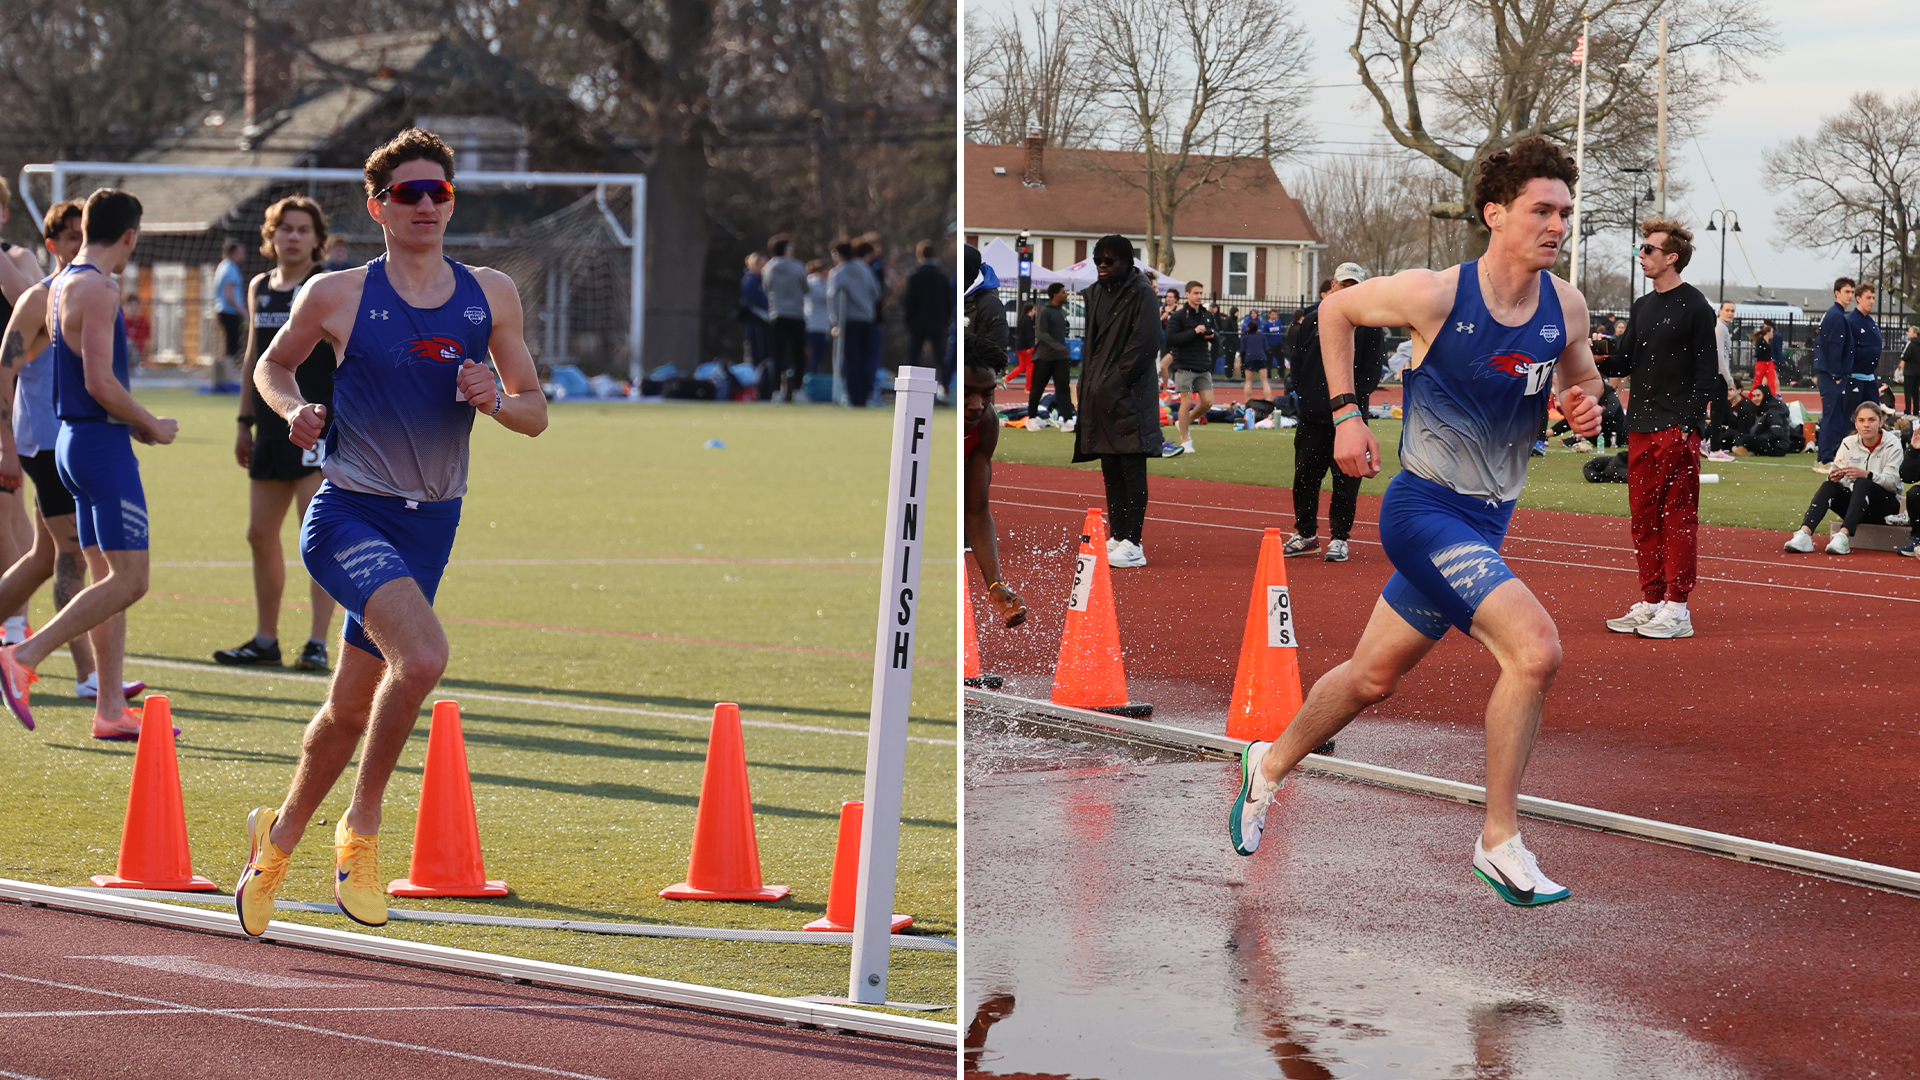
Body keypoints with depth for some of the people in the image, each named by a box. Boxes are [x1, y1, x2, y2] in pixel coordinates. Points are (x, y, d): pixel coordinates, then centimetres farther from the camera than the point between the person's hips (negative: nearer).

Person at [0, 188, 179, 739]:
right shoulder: (97, 289, -14)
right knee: (128, 580, -10)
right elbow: (100, 383, -21)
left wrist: (131, 422, 16)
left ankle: (110, 709, 8)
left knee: (110, 579, 10)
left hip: (75, 440, 10)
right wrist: (151, 425, -8)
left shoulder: (62, 284, 15)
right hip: (102, 444, -10)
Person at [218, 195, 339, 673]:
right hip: (271, 429, 7)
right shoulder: (259, 288, 14)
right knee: (261, 534, 10)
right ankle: (265, 639, 21)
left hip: (318, 430, -7)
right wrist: (245, 422, 20)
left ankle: (318, 643, -8)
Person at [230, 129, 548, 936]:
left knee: (352, 704, 14)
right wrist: (294, 409, -8)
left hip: (431, 524, 5)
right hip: (348, 514, -5)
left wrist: (496, 400, -12)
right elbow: (273, 364, 12)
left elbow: (536, 414, 10)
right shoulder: (337, 296, -5)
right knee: (423, 655, -29)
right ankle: (362, 826, -11)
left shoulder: (490, 296, 3)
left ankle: (279, 837, 39)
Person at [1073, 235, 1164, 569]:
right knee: (1111, 472, 11)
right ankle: (1118, 536, 16)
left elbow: (1145, 344, -13)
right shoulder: (1094, 294, 15)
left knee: (1132, 472, -7)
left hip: (1128, 398, -8)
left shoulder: (1141, 293, -7)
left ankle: (1133, 543, -9)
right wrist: (1091, 384, 8)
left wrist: (1115, 383, -14)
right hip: (1100, 397, 8)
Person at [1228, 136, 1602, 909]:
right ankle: (1500, 841, -12)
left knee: (1374, 678, 20)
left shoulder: (1565, 308, -2)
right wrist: (1345, 413, -3)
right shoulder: (1437, 296, -17)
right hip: (1425, 509, -7)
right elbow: (1335, 310, 1)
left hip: (1488, 522, 7)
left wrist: (1585, 407, -7)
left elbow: (1581, 381, 17)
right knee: (1535, 649, -23)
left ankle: (1272, 765, 46)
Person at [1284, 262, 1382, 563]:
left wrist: (1352, 400, -13)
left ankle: (1339, 538, 6)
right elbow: (1296, 358, 14)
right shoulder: (1313, 320, 11)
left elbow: (1371, 370, -3)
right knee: (1305, 476, 6)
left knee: (1346, 479, -2)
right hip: (1312, 414, 3)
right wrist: (1300, 392, 2)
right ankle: (1305, 534, 18)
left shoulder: (1369, 326, 2)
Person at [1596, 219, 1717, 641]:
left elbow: (1708, 372, -9)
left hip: (1678, 431, -8)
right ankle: (1651, 602, 15)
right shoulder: (1642, 307, 17)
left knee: (1678, 516, -5)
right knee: (1643, 516, 9)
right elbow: (1625, 361, 17)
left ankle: (1677, 609, -4)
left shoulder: (1694, 306, -6)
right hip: (1640, 428, 8)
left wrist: (1689, 423, -16)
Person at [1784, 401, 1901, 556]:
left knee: (1862, 484, -34)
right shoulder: (1849, 443, 4)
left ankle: (1843, 535, -52)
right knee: (1828, 486, -25)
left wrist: (1865, 474, -35)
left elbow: (1892, 481, -17)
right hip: (1853, 500, 4)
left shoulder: (1892, 444, -7)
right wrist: (1833, 476, -27)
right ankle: (1804, 534, -44)